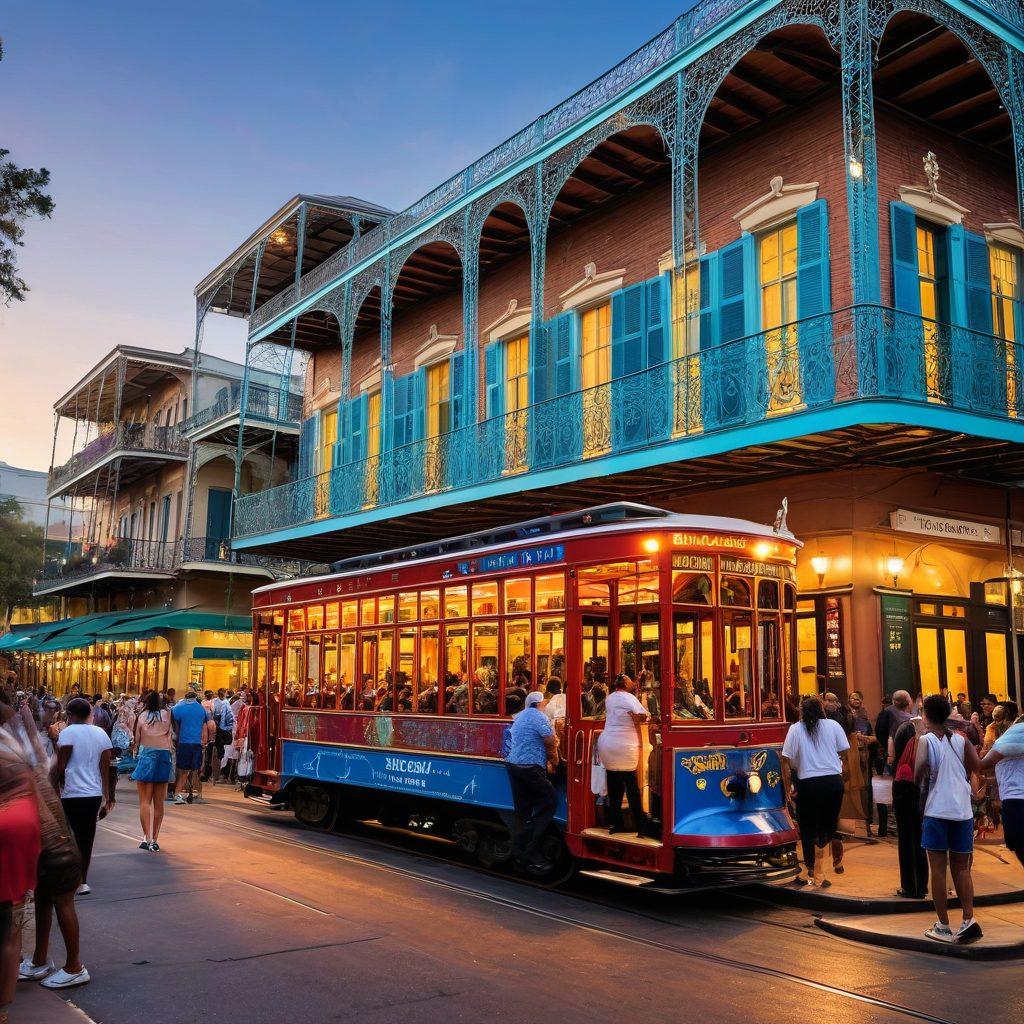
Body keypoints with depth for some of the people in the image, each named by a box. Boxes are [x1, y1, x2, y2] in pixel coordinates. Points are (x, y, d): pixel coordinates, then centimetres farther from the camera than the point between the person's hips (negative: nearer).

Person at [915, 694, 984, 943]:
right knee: (961, 868, 12)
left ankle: (943, 927, 5)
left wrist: (920, 776, -1)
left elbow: (920, 769, -22)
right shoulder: (960, 739, 7)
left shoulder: (926, 739, -5)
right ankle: (969, 920, -2)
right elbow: (978, 766, 1)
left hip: (937, 811, -4)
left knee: (938, 869, 4)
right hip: (963, 811, 4)